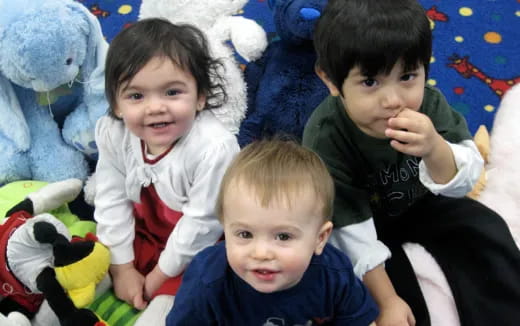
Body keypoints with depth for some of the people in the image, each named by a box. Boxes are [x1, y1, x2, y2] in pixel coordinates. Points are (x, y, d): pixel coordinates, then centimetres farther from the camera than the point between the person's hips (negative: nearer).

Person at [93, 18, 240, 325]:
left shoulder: (214, 147, -34)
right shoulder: (113, 135, -17)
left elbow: (202, 222, -25)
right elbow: (112, 202, -9)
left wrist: (161, 275, -15)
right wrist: (121, 267, -7)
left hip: (201, 247, -5)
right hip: (143, 234, 5)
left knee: (169, 300, -23)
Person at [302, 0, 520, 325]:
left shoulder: (429, 104, -27)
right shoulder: (325, 138, -35)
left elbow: (463, 184, -27)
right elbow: (348, 229, -29)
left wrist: (434, 149, -50)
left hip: (421, 202, 4)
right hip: (366, 216, -3)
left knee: (485, 231, -3)